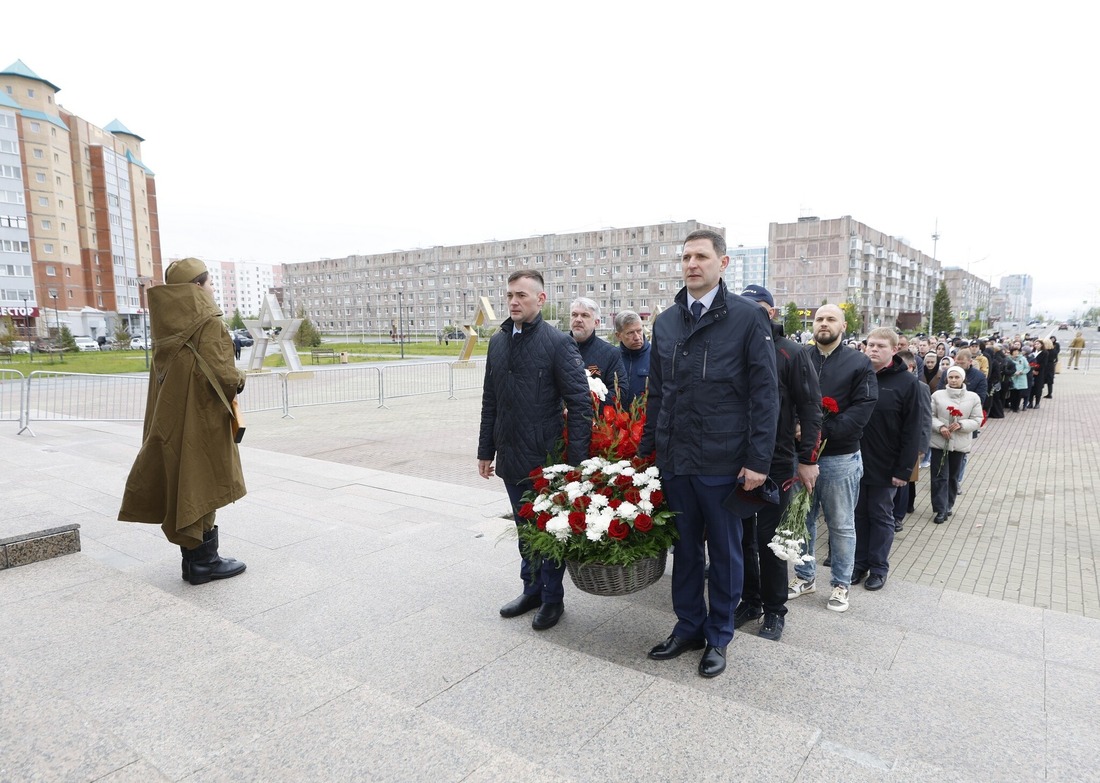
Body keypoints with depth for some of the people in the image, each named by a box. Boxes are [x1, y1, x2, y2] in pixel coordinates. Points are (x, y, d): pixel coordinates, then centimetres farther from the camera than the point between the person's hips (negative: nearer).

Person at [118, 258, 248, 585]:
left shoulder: (169, 324, 8)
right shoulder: (208, 322, -15)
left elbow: (163, 370, 14)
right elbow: (223, 375, -22)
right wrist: (239, 379, -1)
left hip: (170, 419, 8)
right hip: (200, 422, -8)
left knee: (183, 488, 14)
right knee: (201, 487, 2)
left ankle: (193, 559, 24)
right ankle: (204, 562, 12)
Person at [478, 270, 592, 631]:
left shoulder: (558, 342, -11)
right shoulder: (498, 341, 7)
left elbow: (580, 403, -13)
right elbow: (490, 401, 12)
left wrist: (576, 459, -17)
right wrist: (485, 450, 11)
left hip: (547, 458, -5)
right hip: (510, 458, 6)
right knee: (525, 528, 18)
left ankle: (553, 598, 27)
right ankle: (532, 589, 36)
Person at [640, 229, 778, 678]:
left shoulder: (747, 317, -6)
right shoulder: (665, 322, 9)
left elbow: (765, 394, -8)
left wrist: (758, 460, -13)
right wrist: (646, 450, 10)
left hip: (723, 462, -4)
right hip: (674, 460, 5)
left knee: (724, 552, 12)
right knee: (685, 548, 17)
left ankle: (719, 636, 30)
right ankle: (688, 626, 34)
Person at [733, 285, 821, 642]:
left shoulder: (792, 354, -4)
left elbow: (810, 409, -5)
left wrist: (807, 459, -10)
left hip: (776, 463, -4)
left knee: (769, 540, 5)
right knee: (742, 537, 13)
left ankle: (774, 611, 22)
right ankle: (749, 601, 30)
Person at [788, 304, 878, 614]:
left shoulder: (859, 363, -1)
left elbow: (862, 409, -11)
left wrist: (822, 432, -20)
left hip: (840, 457, -2)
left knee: (841, 525, 9)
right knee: (803, 520, 13)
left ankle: (841, 584, 25)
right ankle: (805, 576, 29)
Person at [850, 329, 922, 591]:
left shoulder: (907, 382, -7)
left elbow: (911, 432, -8)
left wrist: (904, 470, -12)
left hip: (884, 466, -3)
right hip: (855, 460, 3)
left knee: (881, 517, 10)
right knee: (859, 514, 13)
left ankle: (878, 567, 23)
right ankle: (859, 563, 26)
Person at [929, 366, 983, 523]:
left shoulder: (973, 397, 0)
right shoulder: (937, 395, -2)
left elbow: (977, 420, 0)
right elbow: (930, 416, 0)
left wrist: (961, 425, -18)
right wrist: (940, 427, -18)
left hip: (960, 443, 1)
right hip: (939, 442, -1)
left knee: (953, 476, 14)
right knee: (940, 476, -3)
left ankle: (948, 506, 29)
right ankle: (941, 510, 1)